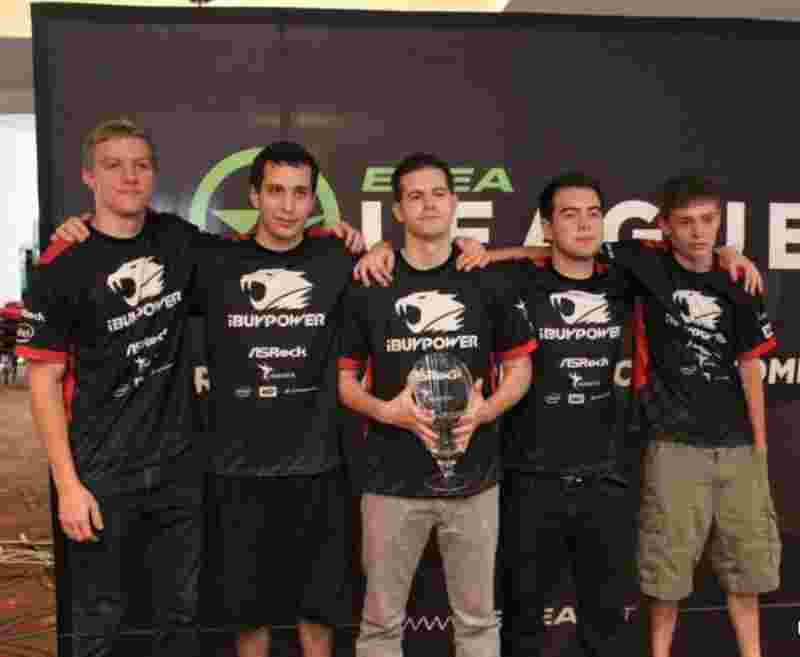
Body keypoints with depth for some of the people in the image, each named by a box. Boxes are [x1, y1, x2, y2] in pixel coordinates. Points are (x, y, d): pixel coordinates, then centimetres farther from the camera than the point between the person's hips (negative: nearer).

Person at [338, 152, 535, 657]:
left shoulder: (490, 281, 2)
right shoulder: (368, 285, 0)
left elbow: (521, 366, 7)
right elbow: (343, 377, 4)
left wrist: (486, 410, -11)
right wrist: (386, 411, -15)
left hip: (473, 478, 1)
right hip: (392, 481, 0)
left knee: (477, 616, 15)